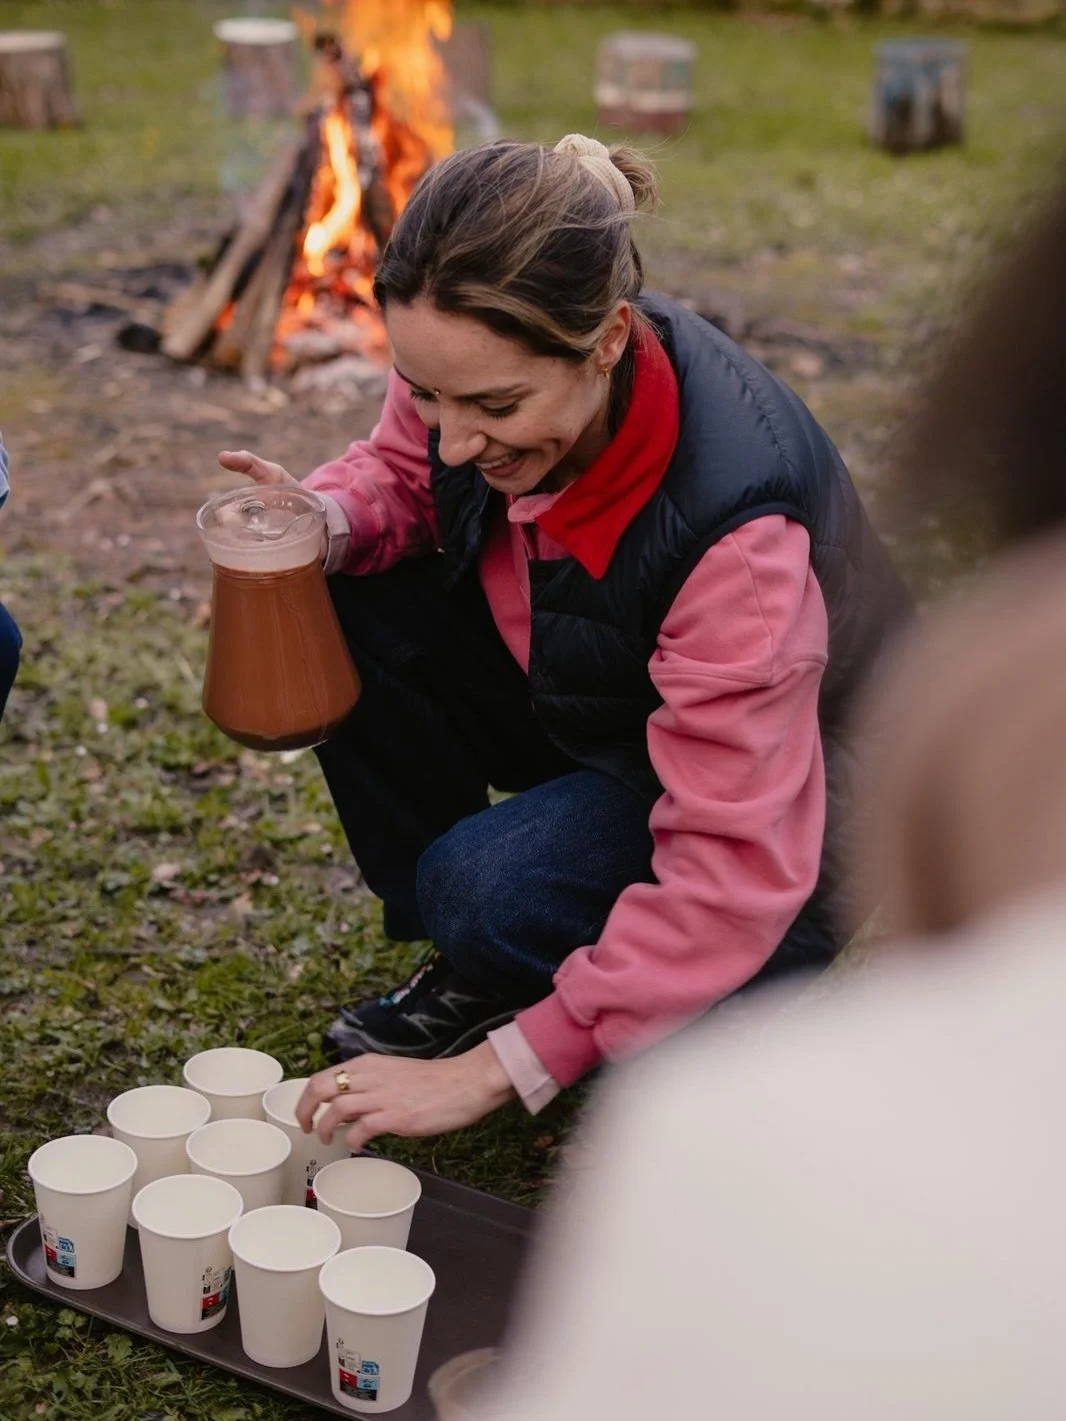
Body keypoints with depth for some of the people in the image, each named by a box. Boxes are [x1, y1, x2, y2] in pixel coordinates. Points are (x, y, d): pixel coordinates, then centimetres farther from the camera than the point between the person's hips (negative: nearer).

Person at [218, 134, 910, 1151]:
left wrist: (494, 1069, -36)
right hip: (587, 709, 7)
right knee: (348, 607, -16)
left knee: (499, 894, -32)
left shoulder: (733, 522, -39)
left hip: (786, 798, -6)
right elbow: (404, 469, 3)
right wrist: (329, 520, -24)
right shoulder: (476, 364, -22)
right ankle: (469, 968, 1)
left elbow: (733, 874, -37)